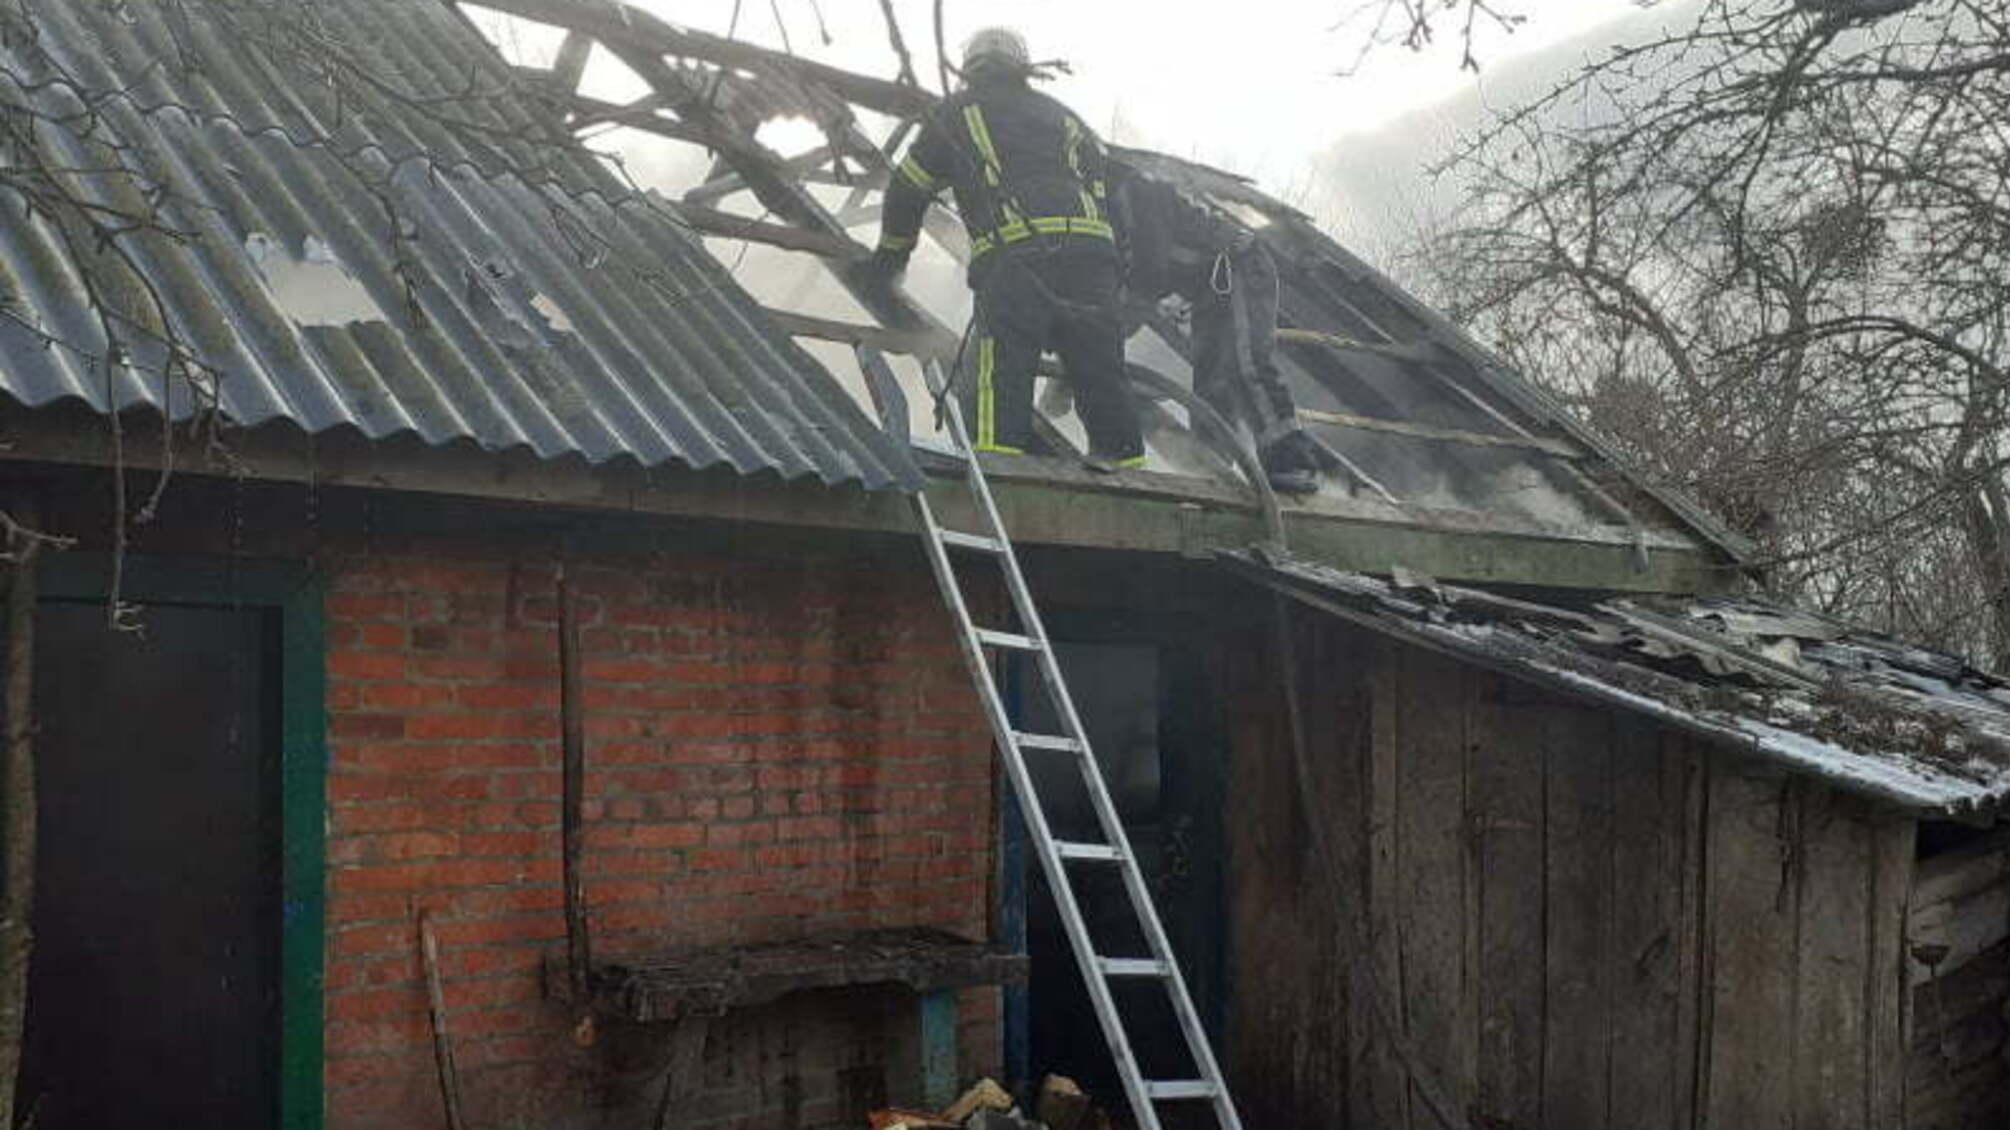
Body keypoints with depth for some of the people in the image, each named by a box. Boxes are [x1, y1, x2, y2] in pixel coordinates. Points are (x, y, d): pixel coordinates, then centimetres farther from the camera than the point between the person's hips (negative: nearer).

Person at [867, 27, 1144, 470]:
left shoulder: (956, 113, 22)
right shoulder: (1061, 115, 31)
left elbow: (909, 186, 27)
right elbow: (1099, 181, 28)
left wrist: (893, 249, 41)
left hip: (1014, 253, -4)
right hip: (1092, 246, 4)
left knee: (1001, 368, -10)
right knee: (1100, 367, 9)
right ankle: (1124, 463, 9)